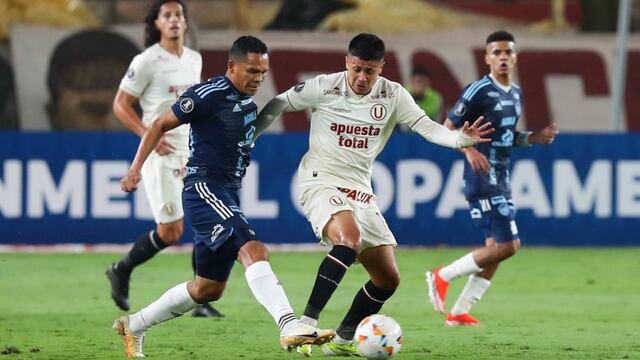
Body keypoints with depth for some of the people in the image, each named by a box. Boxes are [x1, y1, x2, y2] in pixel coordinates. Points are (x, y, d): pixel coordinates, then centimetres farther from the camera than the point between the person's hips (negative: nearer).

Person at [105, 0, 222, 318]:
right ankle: (121, 271, 18)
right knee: (170, 231, -6)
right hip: (163, 152, -6)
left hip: (194, 152, 6)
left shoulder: (194, 60, 11)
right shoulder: (147, 62, -9)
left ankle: (202, 301, 1)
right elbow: (120, 105, -7)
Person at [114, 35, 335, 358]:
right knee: (253, 250, -29)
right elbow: (160, 125, -6)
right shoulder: (209, 95, -11)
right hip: (204, 189, -9)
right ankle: (289, 327, -44)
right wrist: (136, 169, -11)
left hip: (227, 197, 9)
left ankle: (133, 326, 30)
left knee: (209, 288, 14)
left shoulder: (249, 105, 13)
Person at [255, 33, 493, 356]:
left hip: (360, 191, 6)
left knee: (388, 278, 4)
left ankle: (343, 340, 19)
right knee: (350, 238, -36)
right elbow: (276, 105, 4)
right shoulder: (323, 88, -8)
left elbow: (428, 128, -9)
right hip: (321, 181, -6)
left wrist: (460, 138, -29)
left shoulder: (393, 95, -1)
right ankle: (307, 324, -36)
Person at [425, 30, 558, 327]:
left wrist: (534, 138, 9)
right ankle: (443, 276, 0)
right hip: (482, 179, -9)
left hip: (500, 179, 9)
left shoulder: (516, 94, 14)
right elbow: (448, 129, -11)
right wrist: (469, 150, -28)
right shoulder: (479, 91, -12)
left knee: (496, 248, 7)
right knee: (506, 245, -14)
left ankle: (459, 313, 13)